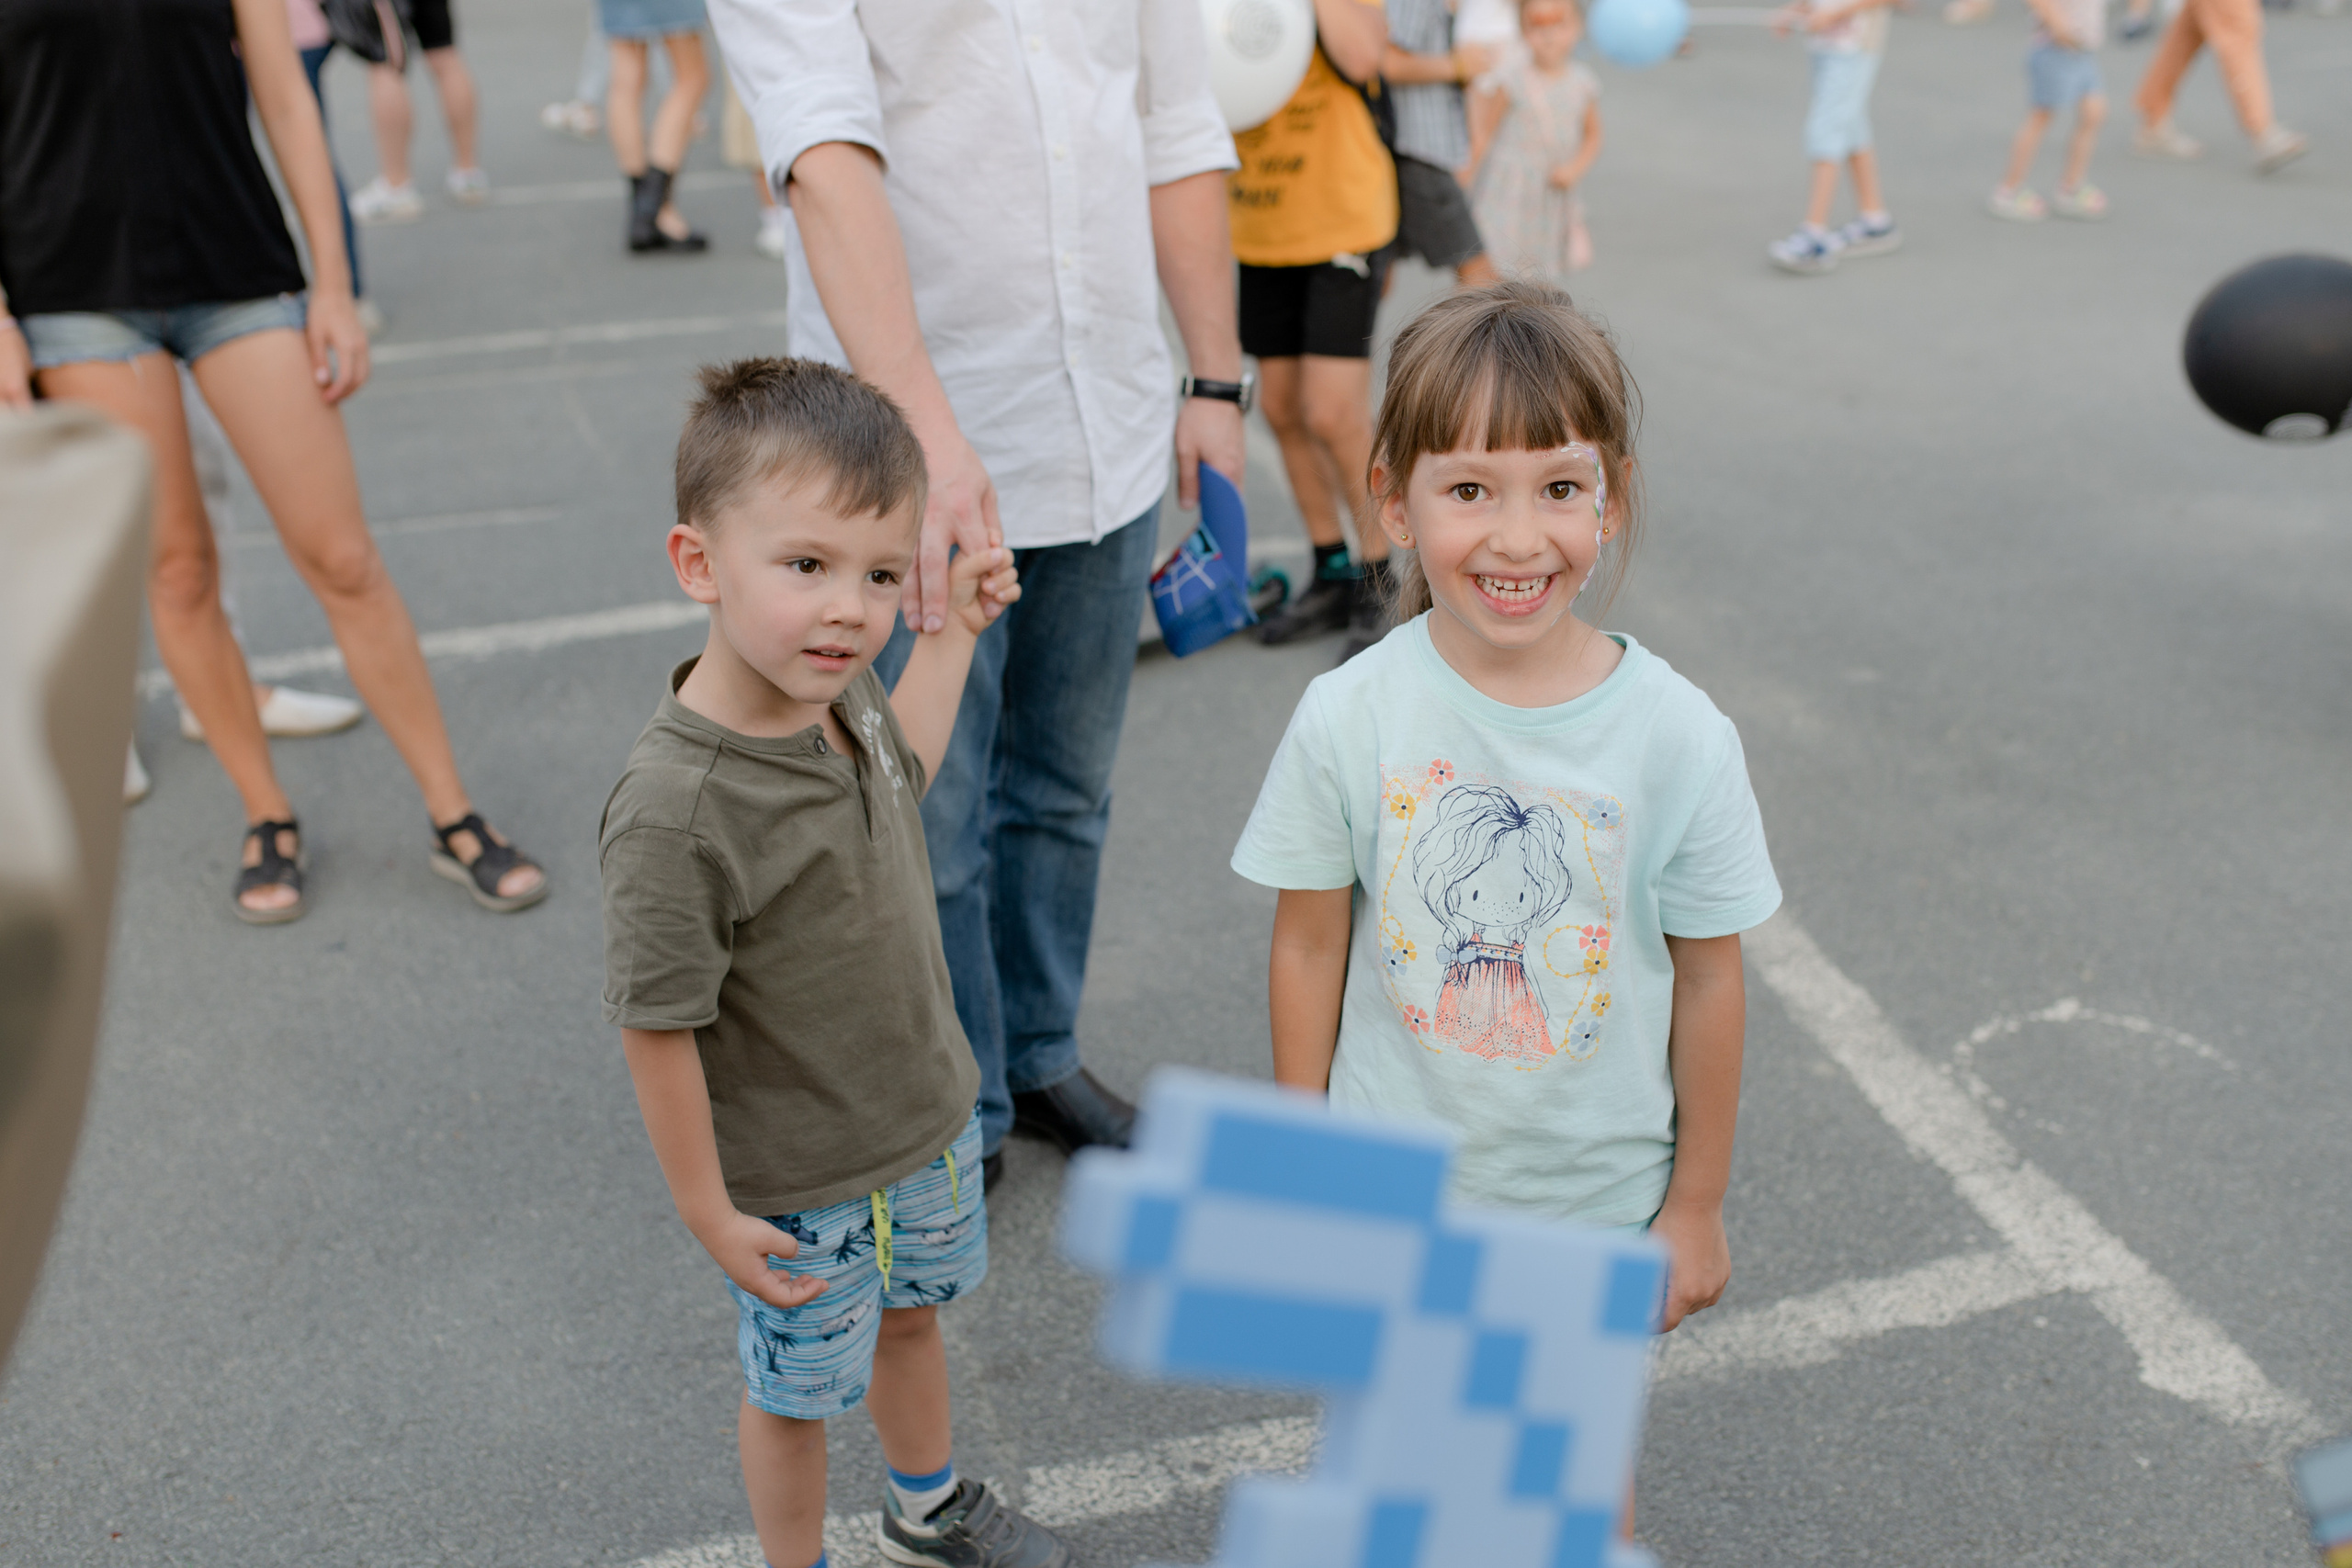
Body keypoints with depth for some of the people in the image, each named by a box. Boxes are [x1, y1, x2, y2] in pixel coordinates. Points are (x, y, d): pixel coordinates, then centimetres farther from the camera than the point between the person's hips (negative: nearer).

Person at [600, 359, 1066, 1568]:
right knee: (798, 1390, 19)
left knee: (909, 1316, 31)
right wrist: (709, 1214, -16)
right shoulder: (673, 810, -35)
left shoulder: (833, 687, -12)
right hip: (797, 1186, -7)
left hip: (928, 1120, 7)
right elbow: (657, 1027, -25)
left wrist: (954, 632, 10)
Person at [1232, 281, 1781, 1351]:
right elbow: (1309, 949, -6)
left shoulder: (1681, 739, -16)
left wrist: (1697, 1202, 2)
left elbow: (1707, 983, -6)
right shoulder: (1346, 718, -16)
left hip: (1599, 1203, 0)